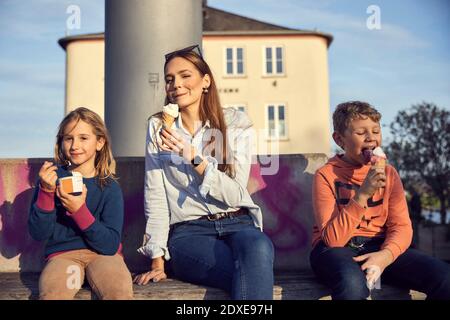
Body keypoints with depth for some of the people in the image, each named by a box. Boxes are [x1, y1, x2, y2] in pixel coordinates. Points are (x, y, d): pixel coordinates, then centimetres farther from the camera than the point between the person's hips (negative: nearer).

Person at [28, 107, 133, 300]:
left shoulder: (109, 187, 0)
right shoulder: (53, 177, 3)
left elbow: (111, 245, -8)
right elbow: (38, 234, -1)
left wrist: (79, 210, -19)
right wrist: (46, 191, -13)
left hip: (102, 253, 0)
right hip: (63, 253, 0)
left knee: (121, 292, -29)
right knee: (51, 293, -31)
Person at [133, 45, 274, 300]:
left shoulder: (236, 124, 5)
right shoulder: (158, 127, 7)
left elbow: (235, 195, -4)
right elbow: (155, 196, 1)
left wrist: (194, 158, -16)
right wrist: (158, 261, -4)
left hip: (237, 224, 2)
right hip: (188, 231, -1)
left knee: (259, 248, -35)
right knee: (256, 273, -31)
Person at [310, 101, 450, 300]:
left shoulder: (388, 173, 6)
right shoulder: (326, 175, -8)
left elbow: (402, 227, 0)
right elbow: (333, 239, -14)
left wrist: (385, 255, -21)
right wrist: (362, 194, -24)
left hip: (379, 246, 4)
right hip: (336, 248, -4)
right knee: (353, 284, -38)